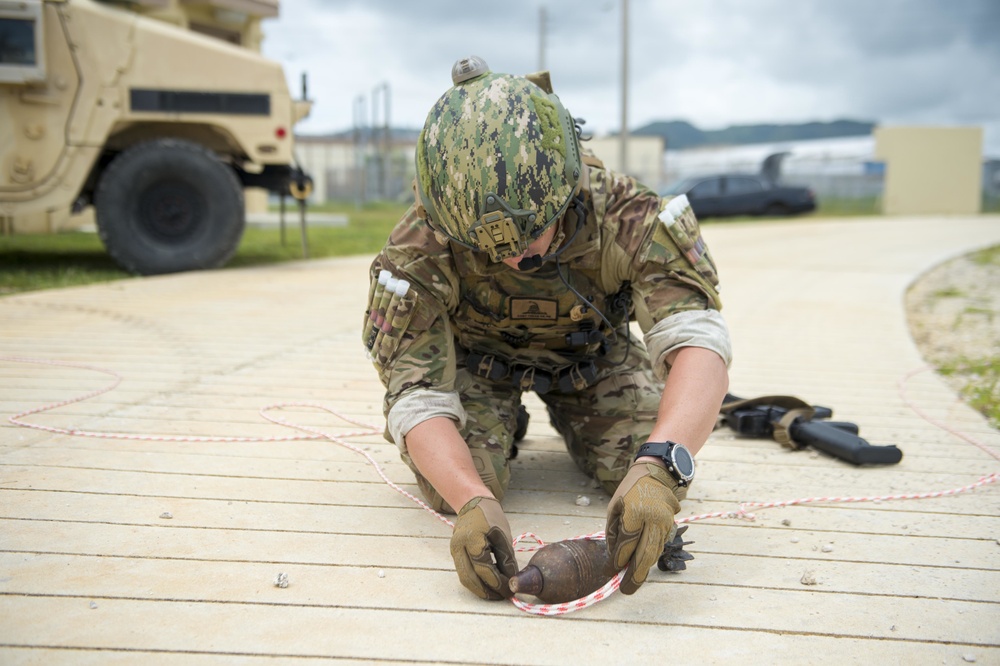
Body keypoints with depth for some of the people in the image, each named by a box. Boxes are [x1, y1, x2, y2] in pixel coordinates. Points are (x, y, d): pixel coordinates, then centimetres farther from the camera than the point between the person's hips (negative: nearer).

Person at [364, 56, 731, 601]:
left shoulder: (626, 216, -37)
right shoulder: (419, 249, -35)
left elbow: (697, 340, -47)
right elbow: (416, 392, -36)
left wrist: (659, 468, -65)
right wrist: (473, 503, -55)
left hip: (589, 349, 1)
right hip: (478, 353, -1)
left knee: (645, 464, -16)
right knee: (450, 486, -22)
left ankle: (572, 418, 18)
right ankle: (504, 425, 13)